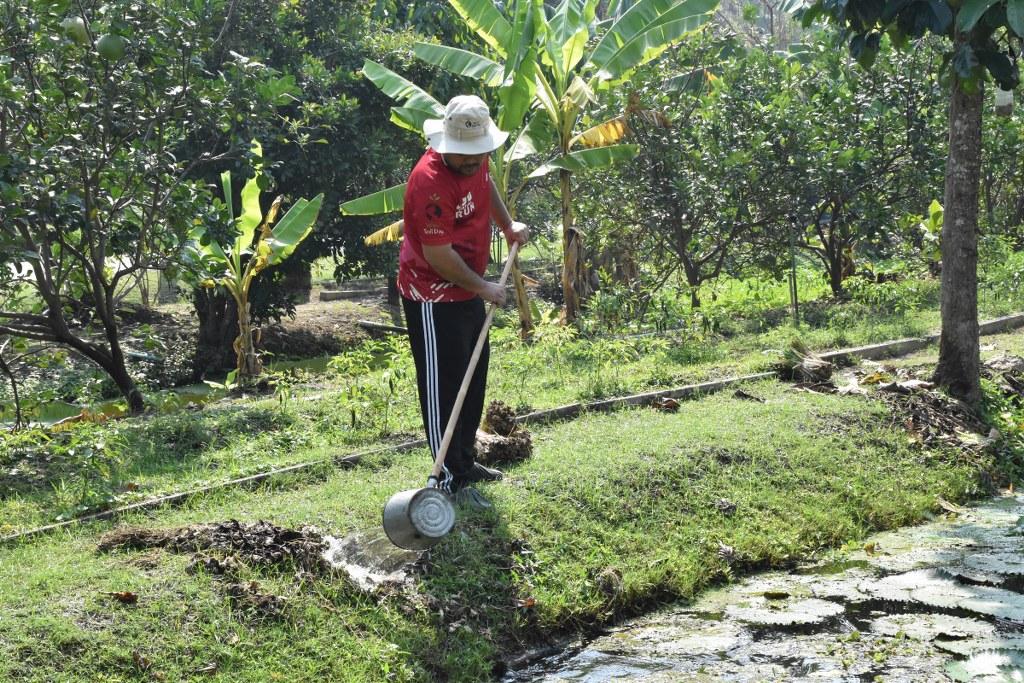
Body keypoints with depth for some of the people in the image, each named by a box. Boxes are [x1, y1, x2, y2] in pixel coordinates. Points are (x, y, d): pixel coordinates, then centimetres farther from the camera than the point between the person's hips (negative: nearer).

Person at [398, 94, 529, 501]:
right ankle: (450, 479, 5)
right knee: (443, 386, -3)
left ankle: (466, 461, 33)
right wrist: (484, 288, -17)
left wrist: (508, 226, 14)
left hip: (468, 293, 10)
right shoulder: (430, 181, -29)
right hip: (433, 297, -10)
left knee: (474, 379, 19)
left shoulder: (475, 160, -2)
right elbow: (438, 256, -27)